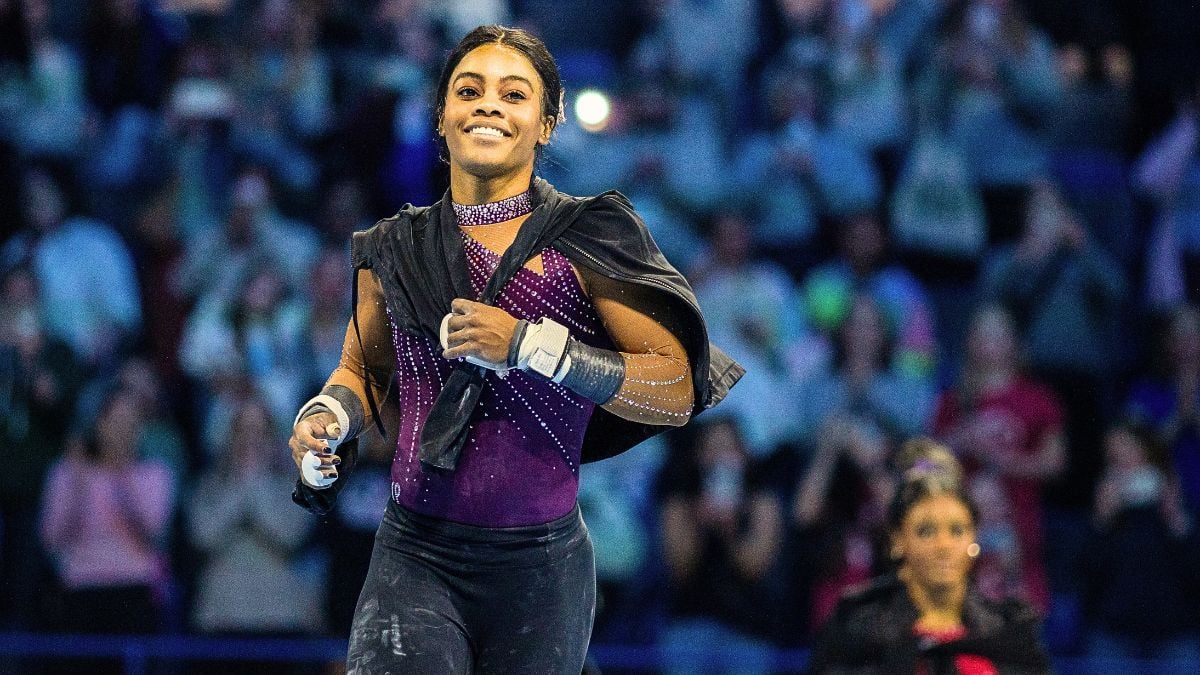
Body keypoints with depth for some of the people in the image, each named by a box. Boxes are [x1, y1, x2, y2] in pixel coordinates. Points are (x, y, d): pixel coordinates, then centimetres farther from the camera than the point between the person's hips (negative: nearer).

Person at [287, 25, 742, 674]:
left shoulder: (583, 241, -3)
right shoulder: (396, 250, 8)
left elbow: (677, 389, -8)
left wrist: (530, 346, -17)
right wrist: (326, 418, 0)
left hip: (541, 568, -1)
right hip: (415, 556, 1)